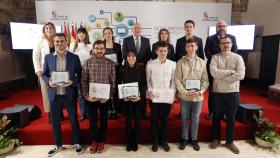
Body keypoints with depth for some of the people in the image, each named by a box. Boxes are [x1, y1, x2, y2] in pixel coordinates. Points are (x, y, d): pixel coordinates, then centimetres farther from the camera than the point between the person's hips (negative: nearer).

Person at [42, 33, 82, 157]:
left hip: (70, 95, -2)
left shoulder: (74, 57, -4)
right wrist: (49, 82, -13)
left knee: (74, 120, 10)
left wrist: (72, 82, -19)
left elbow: (80, 75, -1)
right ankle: (58, 145, 37)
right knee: (55, 121, 15)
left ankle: (77, 143, 32)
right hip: (54, 95, 3)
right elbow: (44, 75, 8)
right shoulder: (48, 57, 2)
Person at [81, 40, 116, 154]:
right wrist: (87, 96, -10)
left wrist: (109, 96, -11)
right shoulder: (87, 62, -3)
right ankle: (94, 140, 33)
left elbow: (113, 82, -3)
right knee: (93, 120, 12)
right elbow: (84, 81, -2)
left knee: (103, 119, 13)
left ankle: (101, 141, 33)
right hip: (91, 97, 0)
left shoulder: (110, 63, -4)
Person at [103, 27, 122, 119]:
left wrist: (117, 64, -11)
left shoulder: (117, 46, 5)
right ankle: (109, 111, 14)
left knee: (115, 91, 4)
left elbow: (121, 59, 6)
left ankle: (115, 111, 14)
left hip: (115, 71, 0)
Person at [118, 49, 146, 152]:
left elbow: (144, 84, -2)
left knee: (137, 120, 7)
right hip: (126, 99, 1)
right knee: (128, 120, 9)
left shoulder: (141, 69, -2)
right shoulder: (122, 69, -1)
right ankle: (129, 142, 26)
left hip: (138, 99, 0)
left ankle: (135, 142, 25)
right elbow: (119, 84, 2)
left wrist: (140, 96, -15)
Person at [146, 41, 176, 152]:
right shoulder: (150, 64, -2)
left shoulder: (172, 64, 0)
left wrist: (172, 94, -6)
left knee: (165, 119, 12)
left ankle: (164, 141, 31)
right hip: (154, 96, 0)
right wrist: (149, 91, -10)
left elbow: (173, 81, 3)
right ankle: (155, 141, 27)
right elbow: (147, 80, 3)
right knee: (154, 119, 9)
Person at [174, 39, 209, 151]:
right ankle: (184, 139, 30)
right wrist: (184, 92, -15)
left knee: (195, 119, 14)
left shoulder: (202, 62, 1)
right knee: (185, 119, 13)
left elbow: (205, 80, 1)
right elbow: (177, 80, -6)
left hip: (198, 96, 1)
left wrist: (200, 92, -13)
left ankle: (194, 139, 32)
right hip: (184, 96, -1)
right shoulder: (180, 62, -2)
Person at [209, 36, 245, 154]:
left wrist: (222, 76, -15)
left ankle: (229, 141, 31)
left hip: (233, 92, 1)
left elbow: (241, 75, -15)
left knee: (231, 118, 12)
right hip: (217, 92, 0)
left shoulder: (238, 58, -1)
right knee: (216, 117, 13)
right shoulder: (215, 57, -2)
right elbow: (214, 73, -18)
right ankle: (216, 139, 32)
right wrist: (231, 71, -14)